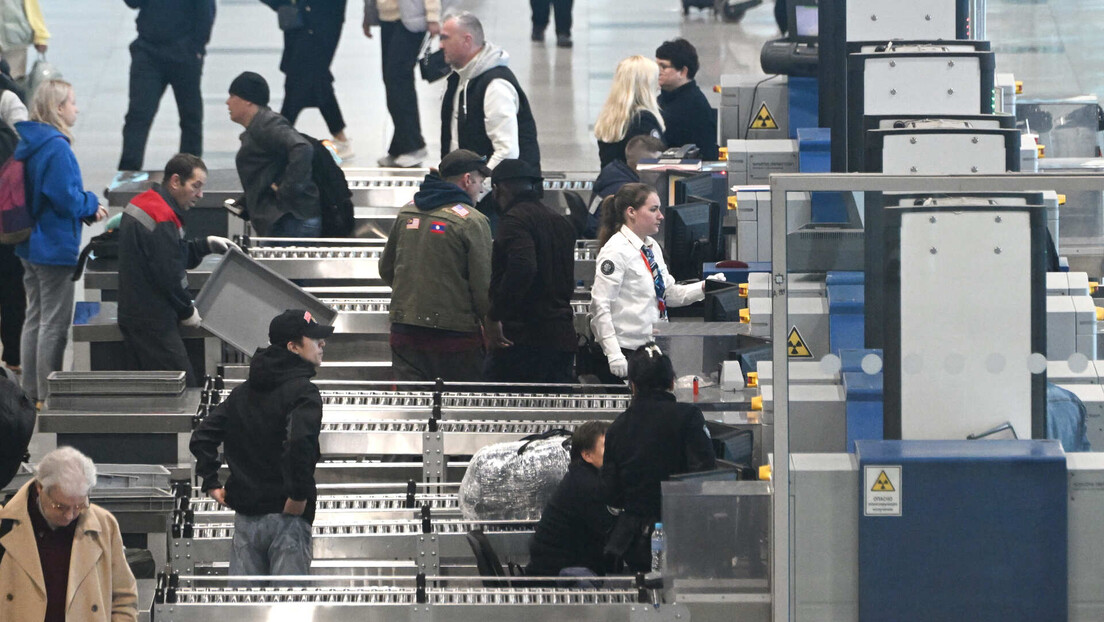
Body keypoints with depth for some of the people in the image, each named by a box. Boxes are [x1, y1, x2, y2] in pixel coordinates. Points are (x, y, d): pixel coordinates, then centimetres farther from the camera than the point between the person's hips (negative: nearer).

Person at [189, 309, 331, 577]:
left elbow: (201, 437, 13)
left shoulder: (243, 392, 14)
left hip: (245, 515, 7)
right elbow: (299, 441, -27)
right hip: (286, 516, -7)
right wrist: (300, 494, -19)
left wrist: (211, 483, 13)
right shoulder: (302, 391, -9)